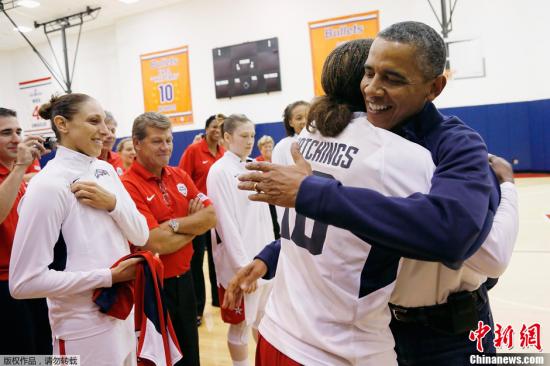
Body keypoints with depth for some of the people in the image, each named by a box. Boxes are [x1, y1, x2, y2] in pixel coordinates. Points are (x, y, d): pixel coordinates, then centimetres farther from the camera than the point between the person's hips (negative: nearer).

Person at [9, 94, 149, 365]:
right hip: (84, 330, -7)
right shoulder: (48, 185, -18)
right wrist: (108, 277, -20)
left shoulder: (106, 170, 2)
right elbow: (24, 282, -20)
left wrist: (113, 203, -15)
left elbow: (141, 237, 2)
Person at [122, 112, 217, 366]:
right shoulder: (128, 186, -19)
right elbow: (155, 243, -24)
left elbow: (211, 217, -3)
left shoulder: (180, 176, 3)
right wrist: (194, 224, -10)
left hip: (184, 279, 6)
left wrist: (174, 224, -18)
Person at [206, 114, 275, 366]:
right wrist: (242, 264, -16)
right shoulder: (220, 171, -12)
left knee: (264, 316, 20)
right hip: (240, 261, -7)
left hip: (263, 256, 7)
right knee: (241, 323, 7)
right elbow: (226, 222, -15)